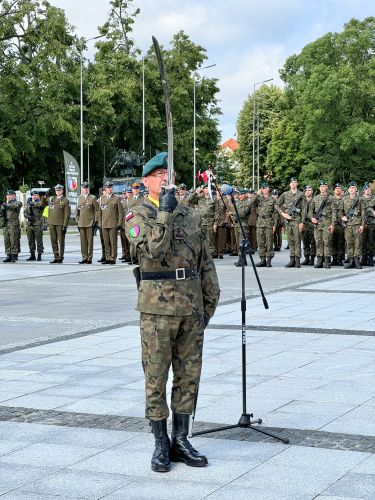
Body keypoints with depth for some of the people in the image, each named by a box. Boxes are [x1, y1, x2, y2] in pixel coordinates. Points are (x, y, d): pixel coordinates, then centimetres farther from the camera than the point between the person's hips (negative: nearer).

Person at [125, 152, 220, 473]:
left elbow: (206, 263, 13)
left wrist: (210, 302, 9)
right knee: (156, 377, 2)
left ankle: (180, 440, 17)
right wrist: (164, 212, -24)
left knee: (189, 374, 8)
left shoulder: (191, 216, 11)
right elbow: (152, 249, -22)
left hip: (192, 306, 5)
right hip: (157, 306, -5)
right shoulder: (138, 215, -3)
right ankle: (161, 444, 11)